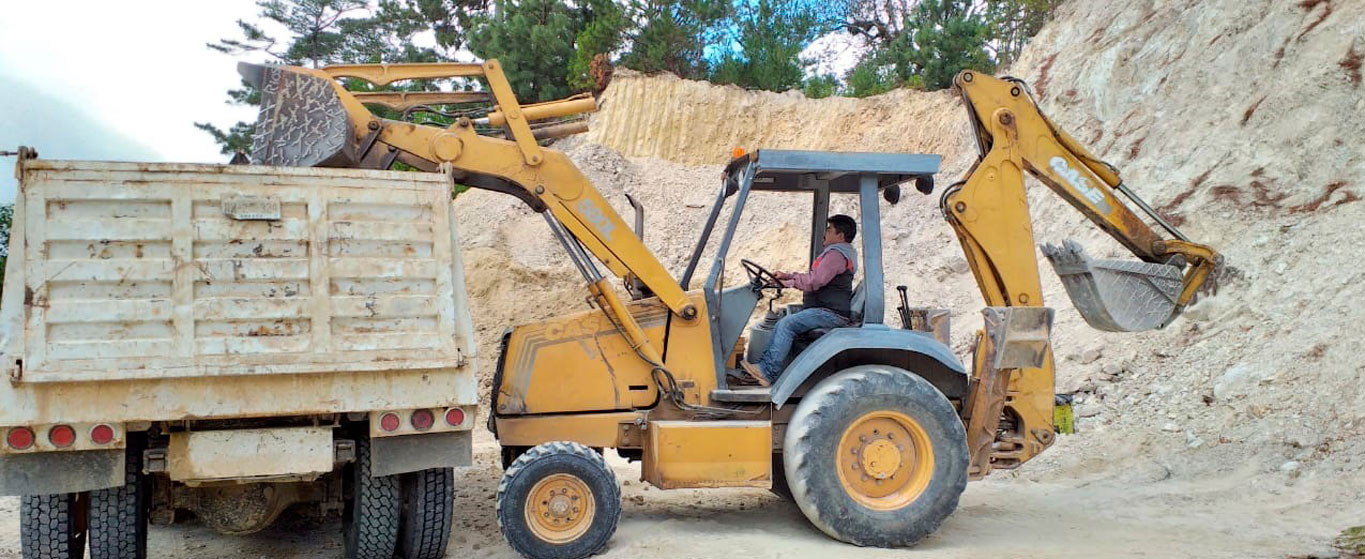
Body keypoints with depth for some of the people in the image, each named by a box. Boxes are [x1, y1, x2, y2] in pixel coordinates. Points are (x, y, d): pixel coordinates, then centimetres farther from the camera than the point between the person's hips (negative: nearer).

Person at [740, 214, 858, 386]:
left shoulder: (836, 254, -11)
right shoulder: (834, 253, 25)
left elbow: (815, 280, -20)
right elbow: (812, 276, 29)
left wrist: (787, 283, -10)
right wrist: (787, 275, 16)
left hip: (831, 314, -11)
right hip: (826, 311, 11)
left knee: (787, 323, -23)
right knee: (782, 324, 2)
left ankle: (768, 372, -27)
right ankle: (763, 367, -7)